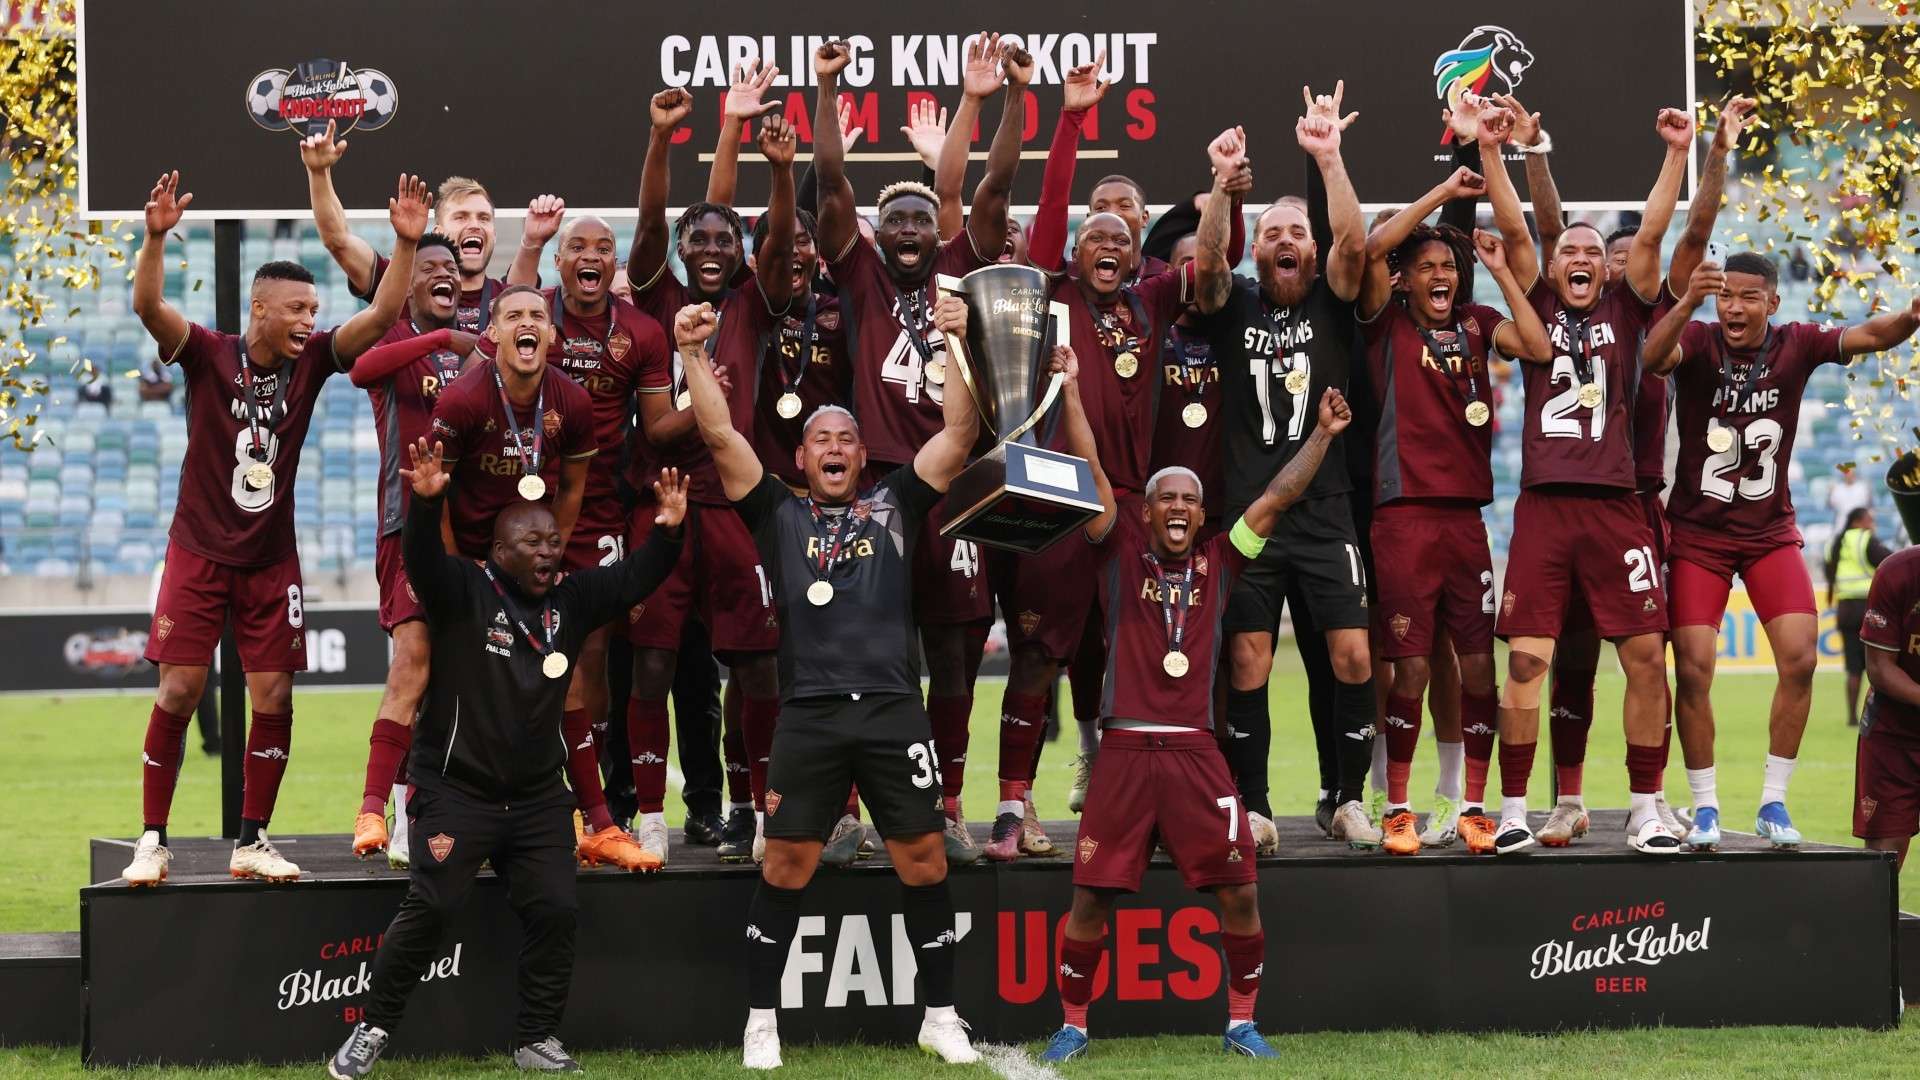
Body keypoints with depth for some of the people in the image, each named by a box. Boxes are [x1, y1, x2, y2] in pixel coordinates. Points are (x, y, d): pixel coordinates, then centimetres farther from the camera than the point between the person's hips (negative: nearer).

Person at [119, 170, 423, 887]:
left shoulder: (312, 360, 0)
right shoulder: (208, 354, -8)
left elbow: (381, 315, -7)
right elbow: (147, 306, -23)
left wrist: (406, 244, -20)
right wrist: (156, 236, -39)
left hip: (272, 558, 3)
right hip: (199, 551, -3)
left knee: (273, 698, 0)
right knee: (179, 692, -5)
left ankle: (251, 841, 11)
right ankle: (152, 840, 4)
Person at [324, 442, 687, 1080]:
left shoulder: (572, 600, 8)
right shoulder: (464, 591, -7)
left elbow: (636, 578, 3)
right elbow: (423, 561, -25)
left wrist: (666, 531, -17)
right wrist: (426, 503, -45)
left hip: (538, 797, 5)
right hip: (456, 789, -5)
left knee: (555, 910, -3)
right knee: (431, 906, -14)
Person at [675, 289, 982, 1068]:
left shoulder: (894, 505, 14)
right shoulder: (778, 513, 12)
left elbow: (961, 430, 6)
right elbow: (721, 436, 5)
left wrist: (956, 343, -4)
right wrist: (694, 354, -4)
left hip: (893, 709, 1)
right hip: (809, 712, -1)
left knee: (924, 860, 3)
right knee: (786, 864, 1)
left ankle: (940, 1016, 14)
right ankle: (761, 1021, 10)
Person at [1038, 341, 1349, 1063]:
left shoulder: (1218, 561, 12)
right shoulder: (1122, 552, 7)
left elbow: (1280, 494, 12)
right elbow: (1089, 470, 1)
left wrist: (1323, 435, 8)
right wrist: (1070, 389, -4)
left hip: (1196, 752, 2)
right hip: (1124, 751, -2)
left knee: (1239, 891, -3)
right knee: (1092, 896, -1)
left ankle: (1241, 1022, 12)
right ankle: (1073, 1025, 13)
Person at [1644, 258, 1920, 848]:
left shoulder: (1797, 345, -6)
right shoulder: (1698, 341, -12)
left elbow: (1869, 335, -20)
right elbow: (1654, 356, -34)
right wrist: (1689, 302, -53)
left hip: (1771, 532, 2)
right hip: (1698, 533, -2)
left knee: (1800, 658, -10)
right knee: (1693, 669, -9)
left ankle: (1773, 803, 4)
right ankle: (1705, 808, 6)